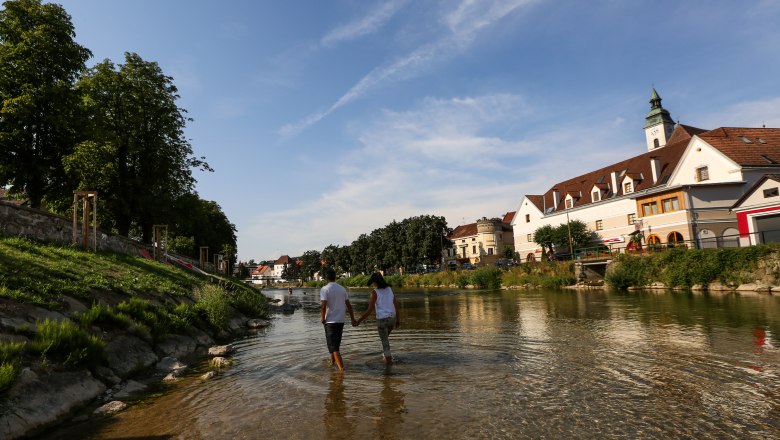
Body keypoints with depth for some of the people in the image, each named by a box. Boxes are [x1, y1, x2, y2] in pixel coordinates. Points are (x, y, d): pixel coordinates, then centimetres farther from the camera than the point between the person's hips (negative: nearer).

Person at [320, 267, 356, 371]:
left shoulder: (325, 289, -11)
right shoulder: (342, 289, 5)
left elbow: (323, 306, -20)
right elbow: (348, 305, 6)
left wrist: (323, 319, -7)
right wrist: (353, 319, 12)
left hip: (330, 321, -6)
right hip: (341, 320, 6)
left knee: (333, 346, -1)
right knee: (336, 342, 24)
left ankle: (341, 367, -9)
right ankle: (333, 360, 41)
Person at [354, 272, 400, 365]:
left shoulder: (374, 292, -14)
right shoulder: (390, 289, 3)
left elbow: (369, 310, -16)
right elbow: (396, 306, 5)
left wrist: (359, 321, -8)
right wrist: (398, 320, 14)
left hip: (382, 319, -5)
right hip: (392, 318, 6)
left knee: (385, 341, 13)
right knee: (385, 336, 32)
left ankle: (388, 359, 21)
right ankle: (386, 353, 38)